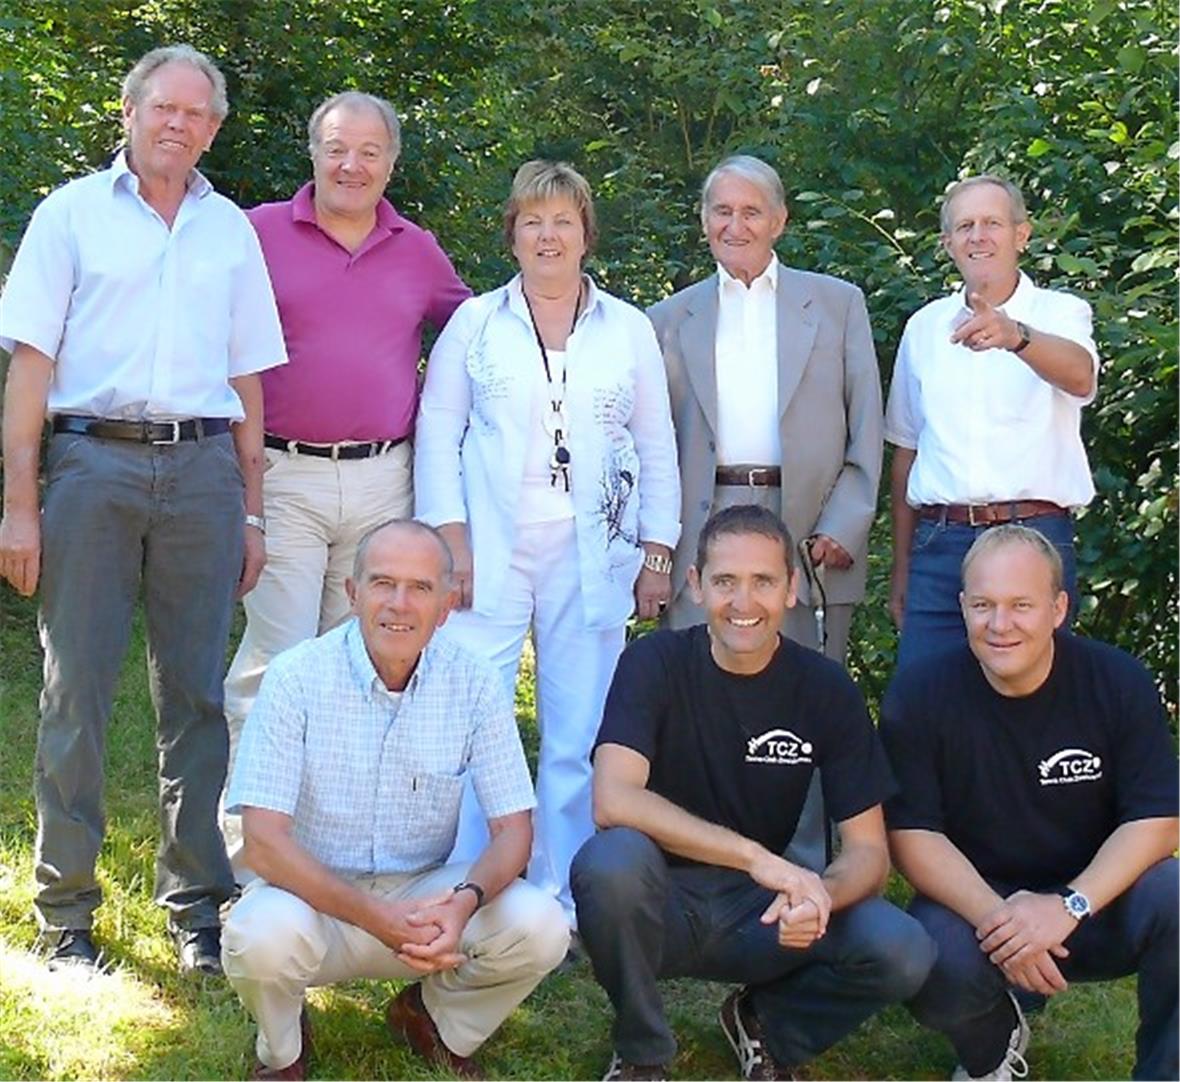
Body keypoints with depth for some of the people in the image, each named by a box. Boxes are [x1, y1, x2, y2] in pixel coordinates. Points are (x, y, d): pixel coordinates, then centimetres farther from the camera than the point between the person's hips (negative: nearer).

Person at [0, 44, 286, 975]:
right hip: (94, 458, -2)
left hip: (202, 467, 2)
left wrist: (251, 510, 11)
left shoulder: (231, 229, 16)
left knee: (198, 692, 3)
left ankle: (198, 902, 12)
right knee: (77, 691, -2)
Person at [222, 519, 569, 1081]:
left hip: (425, 893, 2)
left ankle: (433, 1020, 10)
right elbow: (263, 841, -21)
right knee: (262, 935, -35)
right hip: (314, 895, -2)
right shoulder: (297, 677, -15)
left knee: (540, 926, -23)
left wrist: (467, 900, -29)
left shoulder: (475, 685, -8)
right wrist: (377, 919, -32)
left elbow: (513, 829, -6)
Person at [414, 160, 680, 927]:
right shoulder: (476, 323, 7)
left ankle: (561, 903, 11)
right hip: (489, 552, -1)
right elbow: (437, 432, 4)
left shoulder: (629, 330, 10)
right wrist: (450, 538, -6)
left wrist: (657, 552, 5)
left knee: (580, 737, 2)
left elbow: (657, 449, 12)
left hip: (592, 558, 1)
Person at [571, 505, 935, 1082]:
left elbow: (867, 850, -5)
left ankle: (766, 1025, 9)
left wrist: (816, 898, -29)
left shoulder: (827, 689, -4)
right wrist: (754, 855, -36)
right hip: (663, 904, -2)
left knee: (903, 953, -24)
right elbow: (613, 801, -27)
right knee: (611, 859, -36)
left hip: (762, 911, 2)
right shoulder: (655, 663, -12)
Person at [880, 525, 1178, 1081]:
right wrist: (994, 916, -28)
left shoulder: (1118, 681, -9)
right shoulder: (919, 695, -10)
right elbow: (911, 832, -11)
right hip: (973, 900, 0)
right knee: (935, 965, -32)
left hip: (1099, 897, 0)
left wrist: (1068, 907, -27)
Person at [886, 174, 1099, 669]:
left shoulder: (1060, 312, 2)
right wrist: (901, 566, 16)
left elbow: (1079, 376, -22)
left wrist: (1014, 336, -42)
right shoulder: (925, 326, 13)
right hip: (940, 544, 3)